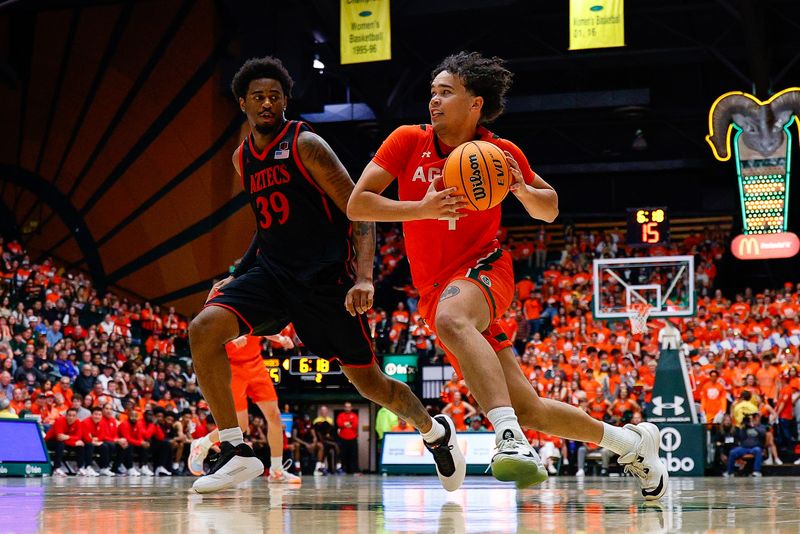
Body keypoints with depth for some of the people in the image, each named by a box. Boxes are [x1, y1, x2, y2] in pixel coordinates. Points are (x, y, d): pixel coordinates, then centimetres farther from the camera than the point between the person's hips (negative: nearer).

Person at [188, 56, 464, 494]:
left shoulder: (305, 144, -9)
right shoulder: (243, 158, 11)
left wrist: (364, 278, -26)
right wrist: (235, 276, 17)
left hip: (325, 277, -5)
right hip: (272, 271, 5)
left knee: (368, 382, 2)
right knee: (202, 331, -20)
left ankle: (436, 431, 34)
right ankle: (237, 452, -15)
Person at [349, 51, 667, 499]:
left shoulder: (501, 154, -2)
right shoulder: (408, 141, -1)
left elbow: (549, 211, 11)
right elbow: (356, 205, -8)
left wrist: (522, 189, -11)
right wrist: (423, 209, -20)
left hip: (483, 269, -3)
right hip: (436, 289, 3)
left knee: (451, 318, -42)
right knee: (529, 410, 2)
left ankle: (511, 439, -55)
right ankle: (629, 441, 24)